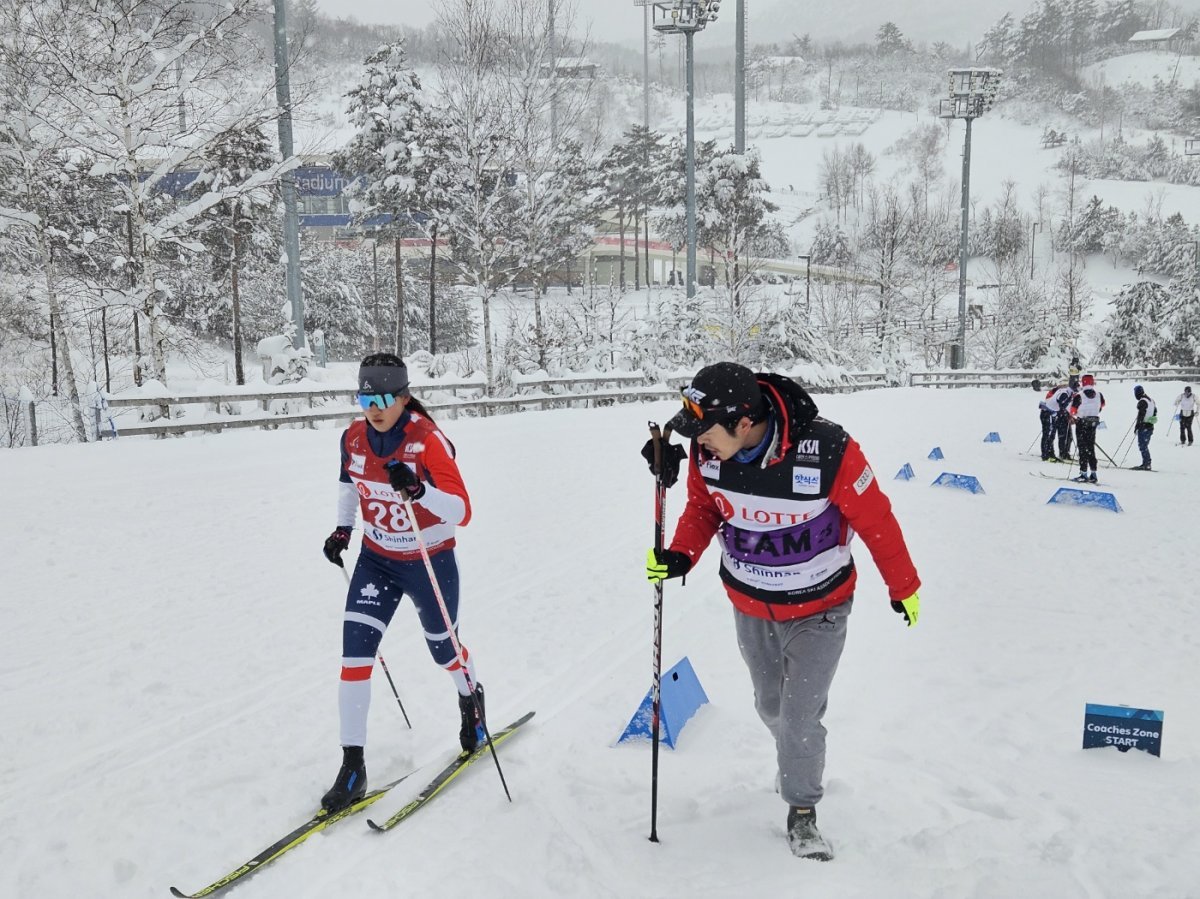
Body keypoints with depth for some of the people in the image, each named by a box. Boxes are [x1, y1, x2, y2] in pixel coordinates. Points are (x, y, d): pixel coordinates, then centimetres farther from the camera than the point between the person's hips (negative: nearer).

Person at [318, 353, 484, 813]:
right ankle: (352, 768, 0)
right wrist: (343, 528, 7)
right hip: (376, 560, 4)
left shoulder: (429, 441, -24)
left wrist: (418, 489, -45)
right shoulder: (353, 437, -8)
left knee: (443, 647, 16)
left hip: (430, 563, -4)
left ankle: (472, 699, 52)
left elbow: (461, 512, -30)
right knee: (354, 649, -9)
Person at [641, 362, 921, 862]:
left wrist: (903, 586, -4)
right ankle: (797, 764, 53)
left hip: (818, 609, -4)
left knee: (801, 717, -2)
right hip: (749, 606, 4)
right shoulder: (708, 451, -19)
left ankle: (801, 811, 25)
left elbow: (875, 519, -17)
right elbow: (703, 508, 0)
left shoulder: (829, 451, -32)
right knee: (770, 705, 21)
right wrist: (680, 556, -19)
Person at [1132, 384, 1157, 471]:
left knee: (1142, 446, -7)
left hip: (1143, 426, -9)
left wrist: (1137, 425, -17)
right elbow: (1155, 411, 23)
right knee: (1145, 445, 15)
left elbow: (1141, 415, -19)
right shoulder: (1151, 400, 14)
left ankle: (1146, 464, -10)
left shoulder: (1142, 401, -15)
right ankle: (1147, 463, 15)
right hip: (1150, 426, 9)